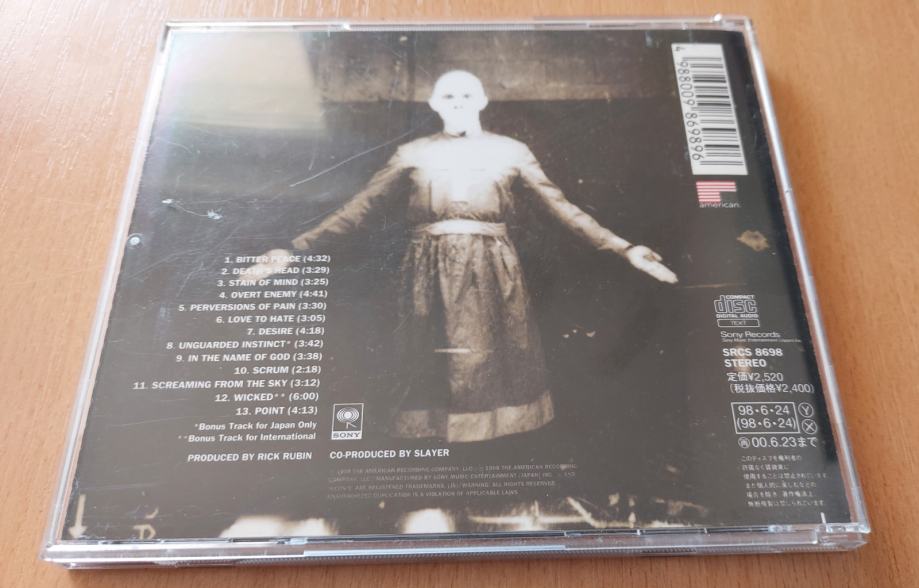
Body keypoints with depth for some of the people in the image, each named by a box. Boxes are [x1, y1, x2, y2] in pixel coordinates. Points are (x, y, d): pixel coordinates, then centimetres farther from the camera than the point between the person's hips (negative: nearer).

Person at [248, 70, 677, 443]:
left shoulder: (511, 152, 10)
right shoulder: (412, 154, 10)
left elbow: (561, 208, 7)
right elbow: (358, 210, 7)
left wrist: (623, 249, -2)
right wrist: (296, 249, -1)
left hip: (493, 279, 0)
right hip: (432, 279, 0)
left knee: (495, 376, 2)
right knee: (435, 378, 1)